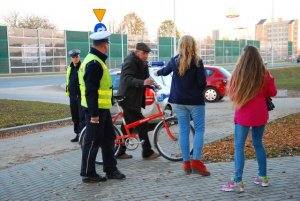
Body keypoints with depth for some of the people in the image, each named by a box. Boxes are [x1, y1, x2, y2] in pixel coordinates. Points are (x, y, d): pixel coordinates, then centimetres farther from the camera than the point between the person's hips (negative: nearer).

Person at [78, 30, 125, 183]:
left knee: (108, 138, 16)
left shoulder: (96, 61, 15)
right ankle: (88, 174, 12)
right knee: (93, 141, 0)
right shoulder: (94, 63, -20)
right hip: (95, 109, -10)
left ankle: (110, 169, 25)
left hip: (102, 108, 10)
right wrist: (94, 113, -24)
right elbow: (91, 91, -24)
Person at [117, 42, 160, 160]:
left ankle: (120, 152, 20)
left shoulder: (142, 63, 15)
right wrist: (143, 82, -43)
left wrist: (151, 84, -1)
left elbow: (145, 77, 18)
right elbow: (127, 79, -29)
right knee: (142, 124, -8)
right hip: (128, 99, -10)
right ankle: (147, 152, 0)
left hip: (134, 99, 10)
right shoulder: (130, 62, -16)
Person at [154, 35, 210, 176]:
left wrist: (157, 72, 45)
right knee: (199, 130, 3)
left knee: (183, 130, 8)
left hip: (179, 101, 4)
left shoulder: (175, 61, 3)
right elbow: (202, 82, -12)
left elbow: (166, 71, 23)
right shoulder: (197, 62, -9)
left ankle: (186, 163, 11)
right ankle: (196, 161, -6)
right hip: (196, 100, -3)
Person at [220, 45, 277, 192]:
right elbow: (273, 93, 6)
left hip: (243, 115, -4)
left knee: (239, 147, -1)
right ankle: (263, 177, 25)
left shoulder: (238, 73, -9)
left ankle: (238, 182, -6)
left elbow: (231, 95, -1)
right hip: (260, 114, 4)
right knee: (258, 144, 17)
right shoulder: (264, 74, -2)